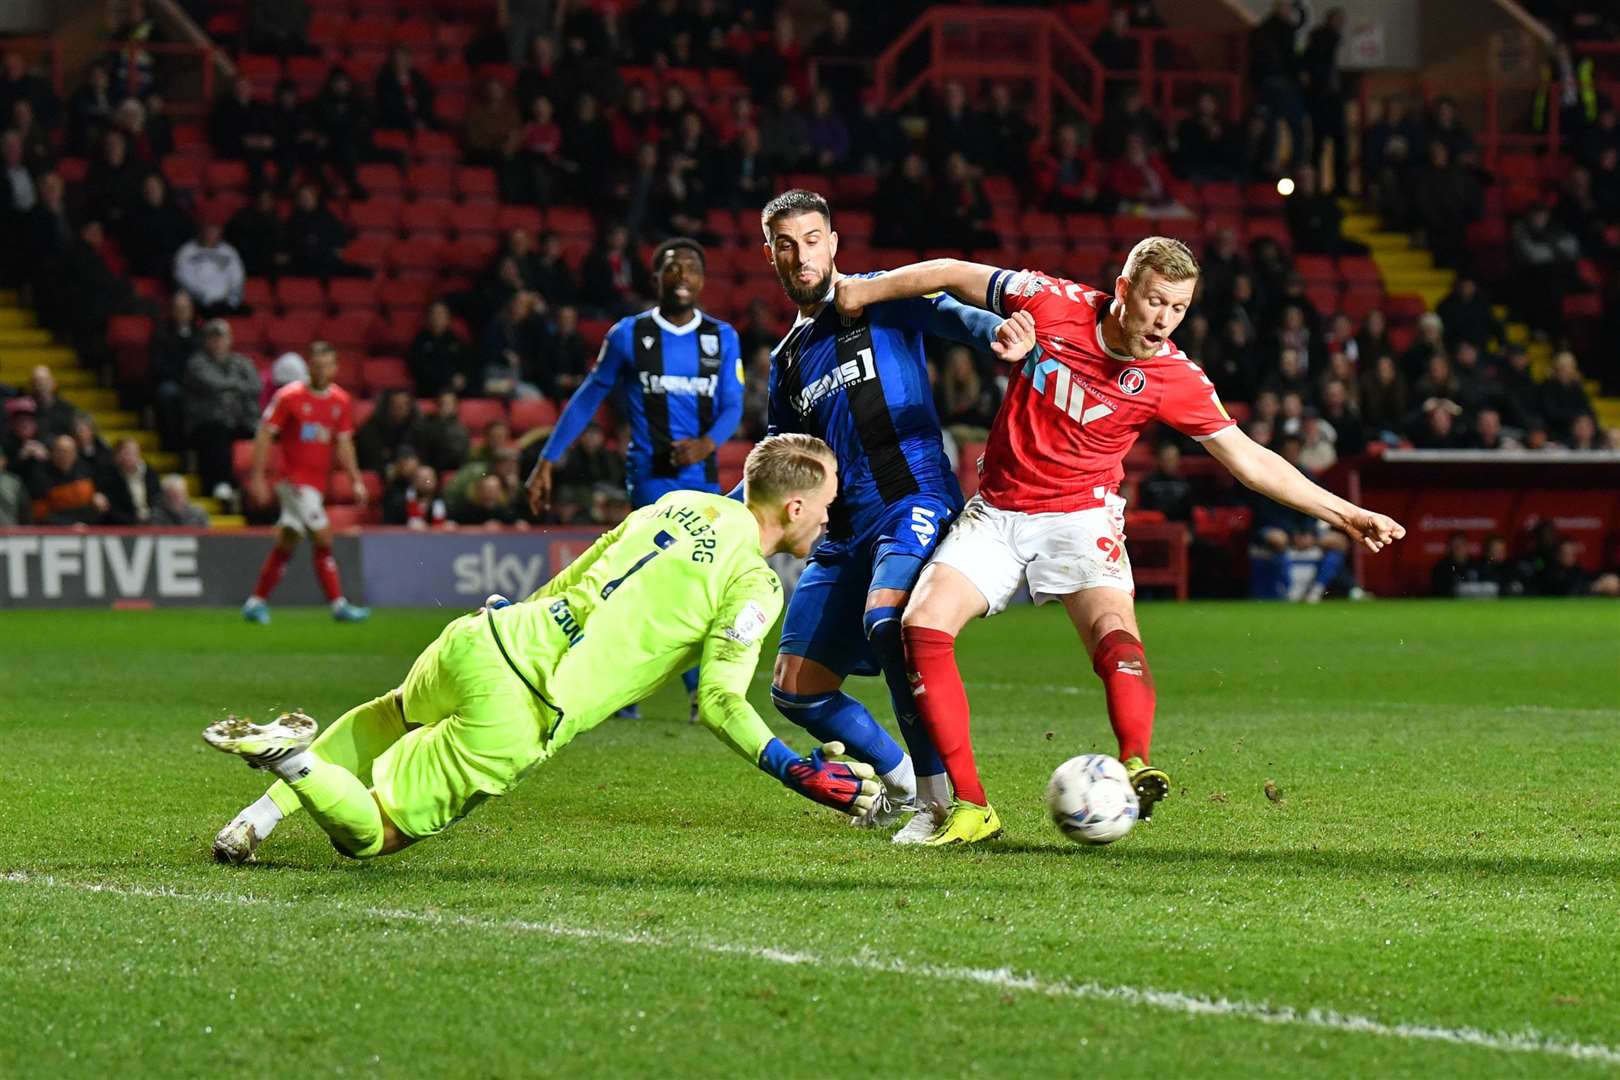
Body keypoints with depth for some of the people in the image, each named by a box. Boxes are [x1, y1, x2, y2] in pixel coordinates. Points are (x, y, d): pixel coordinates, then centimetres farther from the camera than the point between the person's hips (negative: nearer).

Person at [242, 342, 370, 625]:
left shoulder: (341, 401, 8)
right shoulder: (289, 397, -8)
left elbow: (343, 444, 12)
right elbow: (264, 435, -6)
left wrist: (356, 480, 3)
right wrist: (258, 475, -12)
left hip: (316, 483, 6)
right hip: (295, 480, -6)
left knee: (286, 543, 10)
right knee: (323, 539, -11)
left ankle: (256, 603, 17)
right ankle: (339, 605, -7)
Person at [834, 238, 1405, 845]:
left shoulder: (1176, 379, -10)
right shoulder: (1053, 305, -11)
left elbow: (1249, 460, -1)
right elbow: (954, 275, 3)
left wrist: (1343, 513, -4)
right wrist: (861, 291, 9)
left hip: (1080, 515, -1)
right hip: (996, 513, 1)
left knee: (1114, 630, -30)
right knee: (922, 624, -18)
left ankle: (1136, 769, -46)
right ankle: (970, 808, -18)